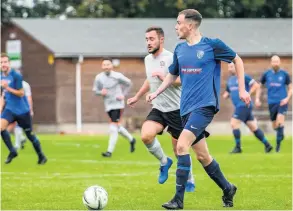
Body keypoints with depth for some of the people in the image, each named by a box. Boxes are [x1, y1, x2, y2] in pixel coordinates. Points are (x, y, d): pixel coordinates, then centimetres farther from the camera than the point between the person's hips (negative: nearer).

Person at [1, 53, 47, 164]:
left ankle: (41, 156, 24)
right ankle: (12, 151, -7)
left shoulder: (16, 75, -17)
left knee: (29, 134, 5)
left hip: (22, 110, -5)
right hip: (10, 108, 5)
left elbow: (21, 93, -18)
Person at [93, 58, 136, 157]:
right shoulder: (99, 78, -2)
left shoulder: (117, 76, -9)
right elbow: (95, 90, 7)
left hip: (118, 104, -5)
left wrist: (123, 95, -2)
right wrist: (101, 92, -15)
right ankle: (131, 139, 43)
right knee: (117, 127, 17)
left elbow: (128, 83, 7)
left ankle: (110, 151, -13)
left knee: (113, 127, -14)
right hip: (108, 105, 5)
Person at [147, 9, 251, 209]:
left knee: (182, 145, -21)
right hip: (186, 108, 7)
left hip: (205, 105, -7)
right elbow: (172, 75, 23)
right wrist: (156, 93, 10)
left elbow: (237, 60, 6)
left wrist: (242, 89, 4)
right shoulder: (180, 49, 10)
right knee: (202, 155, 11)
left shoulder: (212, 44, -7)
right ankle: (227, 188, 31)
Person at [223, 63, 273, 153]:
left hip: (244, 105, -8)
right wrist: (226, 95, 6)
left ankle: (238, 147, -6)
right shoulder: (230, 80, 18)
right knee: (253, 127, 8)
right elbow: (228, 92, 29)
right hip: (239, 106, 8)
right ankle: (267, 145, 13)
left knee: (234, 123, -13)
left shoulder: (243, 76, -6)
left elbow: (256, 85, -9)